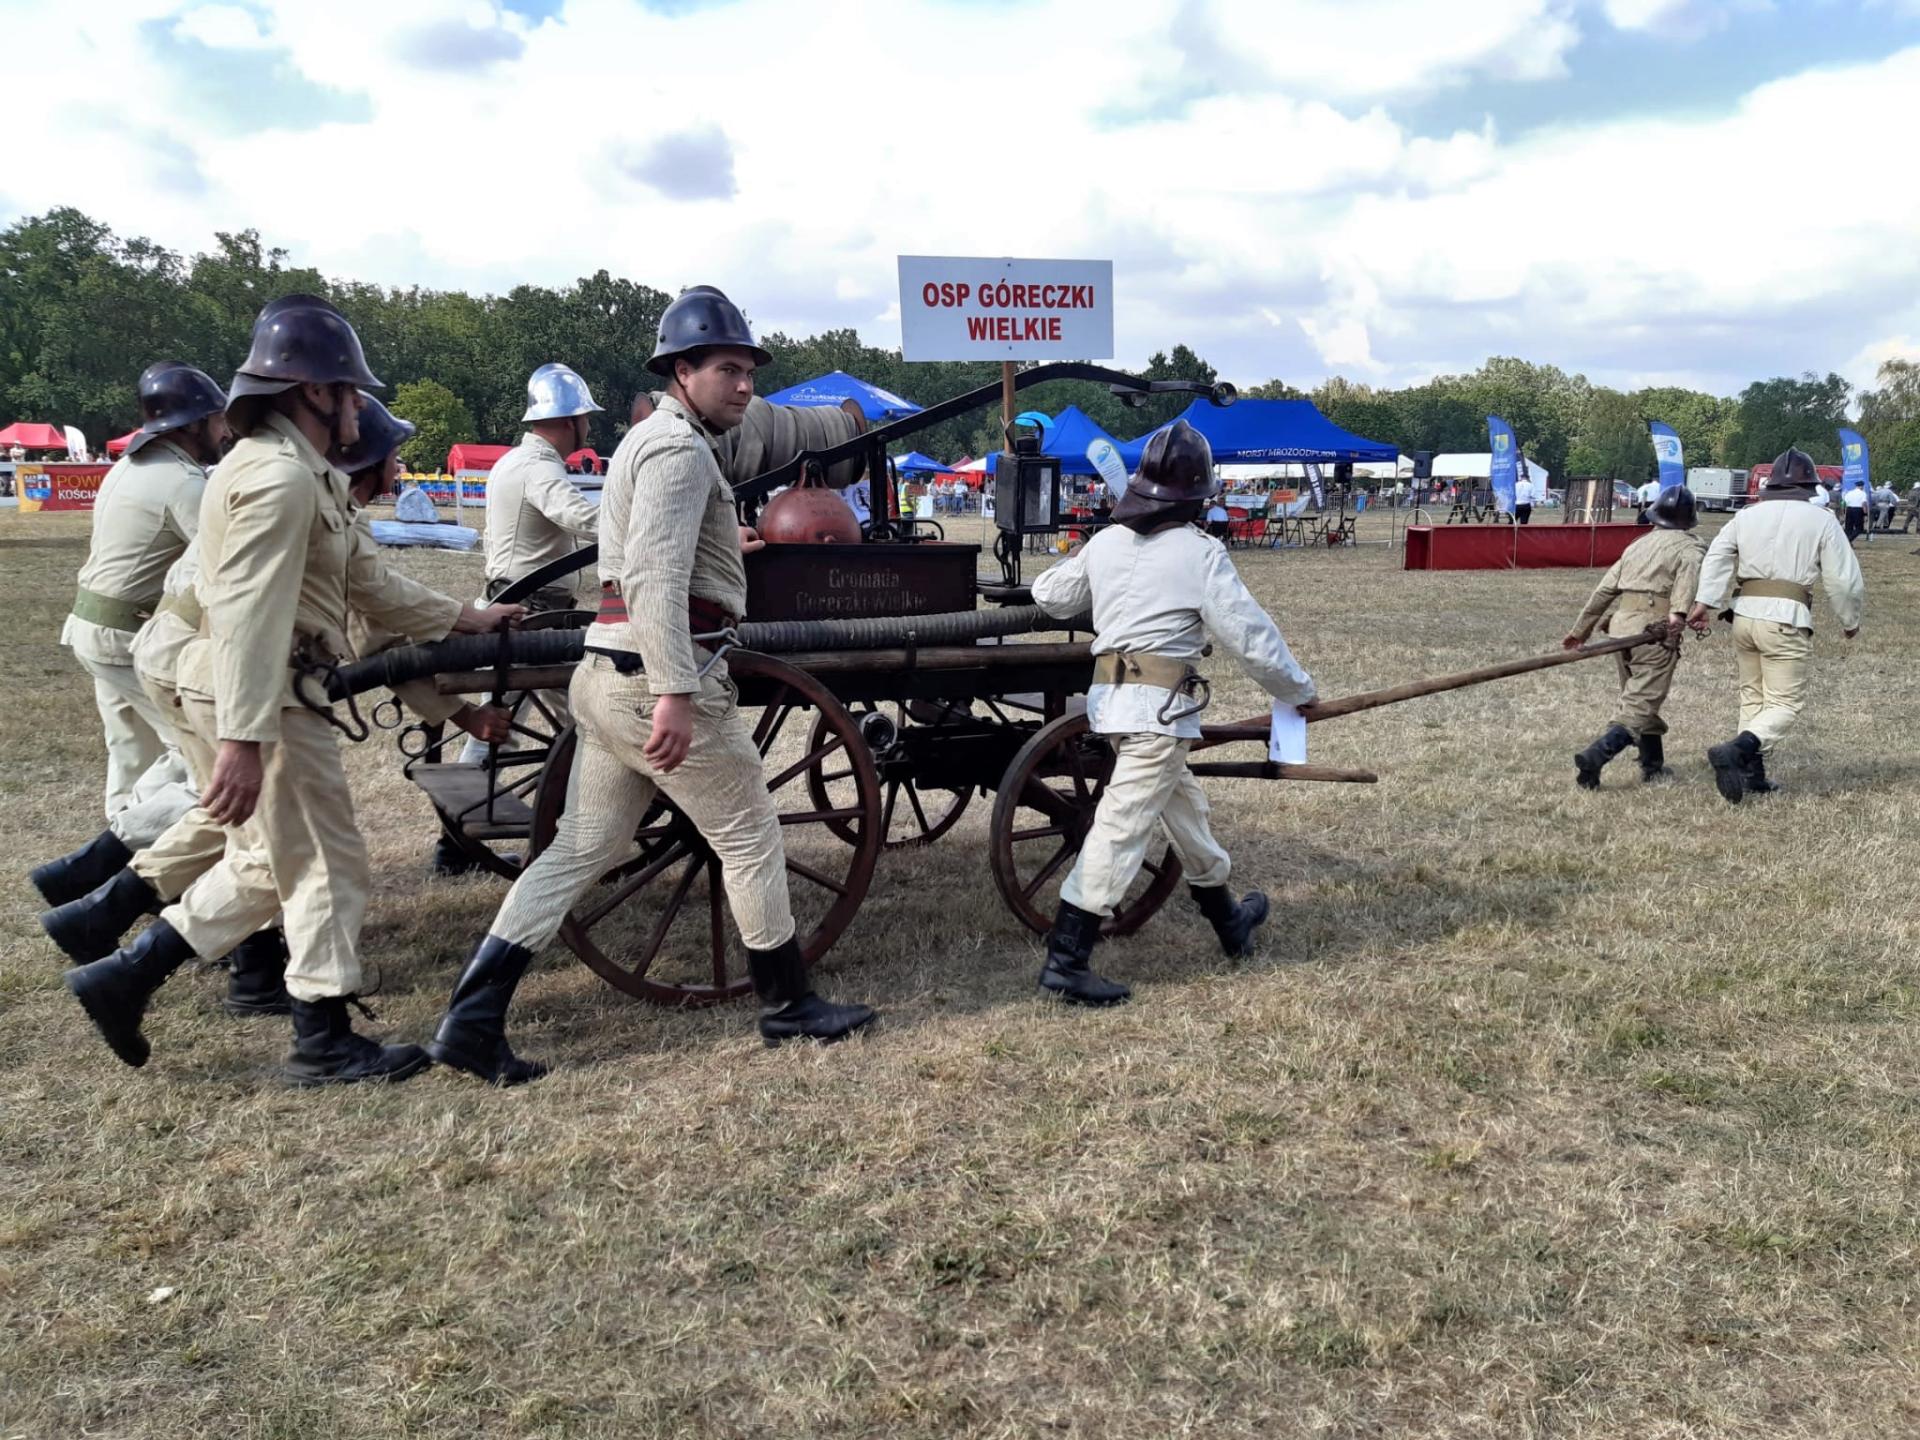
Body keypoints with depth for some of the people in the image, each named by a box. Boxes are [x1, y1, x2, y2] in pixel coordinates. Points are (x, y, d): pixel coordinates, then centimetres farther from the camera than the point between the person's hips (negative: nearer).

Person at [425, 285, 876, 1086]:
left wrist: (717, 544, 43)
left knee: (581, 849, 10)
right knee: (751, 839, 5)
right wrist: (674, 693, -29)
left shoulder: (649, 438, 20)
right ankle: (788, 1008, 19)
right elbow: (656, 576, -24)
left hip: (609, 675, 10)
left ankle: (470, 1023, 9)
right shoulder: (680, 447, -12)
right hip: (659, 674, -10)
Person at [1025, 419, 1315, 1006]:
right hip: (1160, 703, -7)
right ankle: (1065, 957, -7)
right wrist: (1297, 690, 5)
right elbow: (1248, 633, -8)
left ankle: (1227, 919, 38)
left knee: (1183, 803, 21)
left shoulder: (1106, 543, 8)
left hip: (1109, 693, 7)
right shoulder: (1200, 553, -9)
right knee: (1124, 824, -7)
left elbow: (1049, 595, 21)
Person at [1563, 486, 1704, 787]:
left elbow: (1605, 589, 19)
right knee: (1640, 707, -7)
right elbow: (1690, 570, -18)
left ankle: (1653, 766, 29)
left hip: (1621, 624, 6)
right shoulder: (1690, 545, 5)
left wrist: (1581, 629, 24)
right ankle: (1592, 760, -24)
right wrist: (1680, 612, -33)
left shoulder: (1639, 544, 22)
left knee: (1638, 697, 20)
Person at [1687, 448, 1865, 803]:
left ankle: (1752, 772, 17)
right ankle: (1735, 750, -24)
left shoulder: (1747, 516, 11)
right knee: (1786, 703, -1)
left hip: (1744, 615, 5)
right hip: (1786, 620, -4)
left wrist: (1704, 602, -7)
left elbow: (1717, 558, -2)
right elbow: (1843, 581, 3)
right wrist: (1850, 621, 17)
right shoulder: (1820, 522, 2)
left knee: (1753, 696, 17)